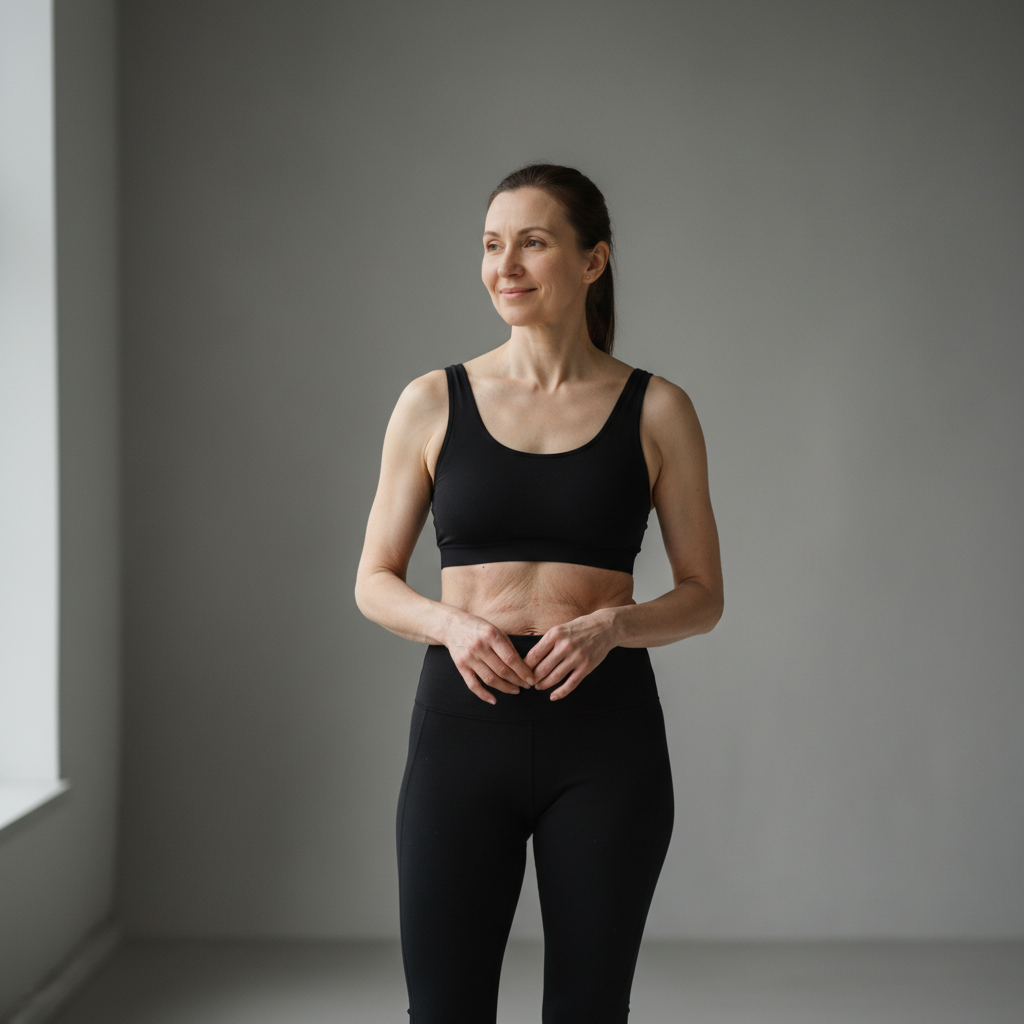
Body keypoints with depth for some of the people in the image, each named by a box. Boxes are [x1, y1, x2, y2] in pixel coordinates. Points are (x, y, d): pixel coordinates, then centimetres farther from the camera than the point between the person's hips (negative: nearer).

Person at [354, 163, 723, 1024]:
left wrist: (614, 624, -14)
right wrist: (451, 624, -12)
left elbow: (703, 596, 6)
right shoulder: (433, 403, 5)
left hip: (604, 733, 0)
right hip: (465, 724, 0)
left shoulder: (656, 411, 3)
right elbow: (374, 582, 8)